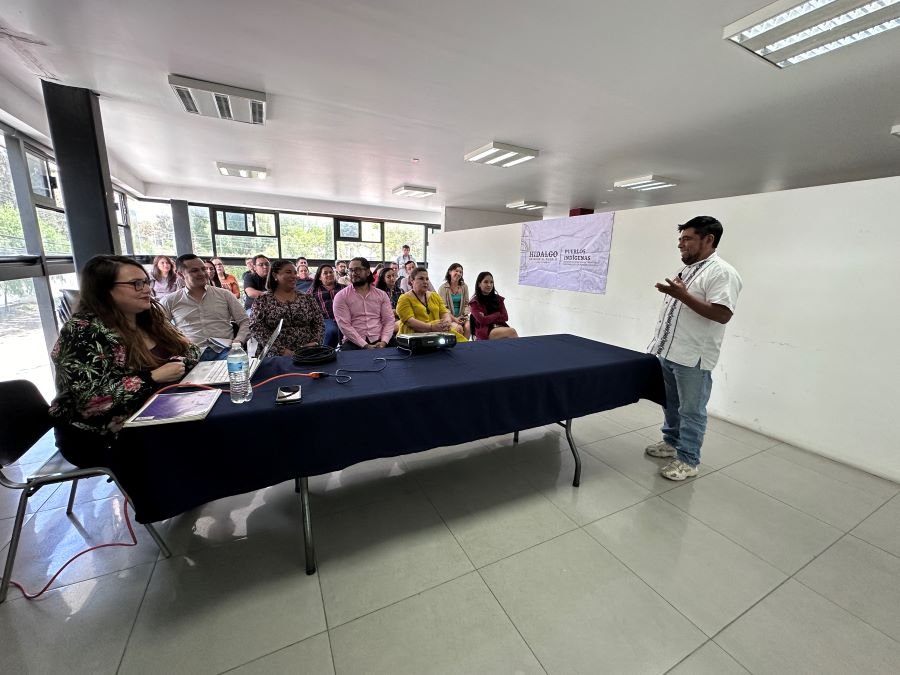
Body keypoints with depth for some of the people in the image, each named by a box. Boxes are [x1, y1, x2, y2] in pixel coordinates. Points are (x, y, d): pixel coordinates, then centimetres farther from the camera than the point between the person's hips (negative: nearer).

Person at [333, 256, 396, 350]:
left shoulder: (381, 295, 11)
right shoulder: (341, 296, 2)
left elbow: (389, 320, 5)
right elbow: (344, 325, -8)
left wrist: (383, 341, -13)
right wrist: (365, 345, -17)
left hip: (379, 341, 2)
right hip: (354, 343, -2)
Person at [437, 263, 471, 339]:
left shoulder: (464, 287, 10)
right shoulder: (443, 288, -1)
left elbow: (466, 304, 10)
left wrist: (465, 315, -10)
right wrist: (454, 319, -16)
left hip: (461, 317, 3)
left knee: (467, 326, -27)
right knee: (459, 328, -30)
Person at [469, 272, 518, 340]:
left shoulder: (498, 299, 15)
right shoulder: (474, 302, 3)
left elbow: (505, 317, 5)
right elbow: (482, 320, -10)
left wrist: (488, 318, -5)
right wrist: (498, 314, 1)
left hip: (500, 327, 4)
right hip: (484, 331, -4)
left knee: (511, 332, -32)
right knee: (512, 331, -29)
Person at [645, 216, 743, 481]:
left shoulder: (722, 272, -13)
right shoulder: (686, 270, 15)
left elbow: (722, 314, -23)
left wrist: (682, 295, -27)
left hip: (693, 358, -8)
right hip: (667, 352, 8)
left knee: (691, 410, 4)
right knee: (670, 404, 20)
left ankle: (688, 460, 17)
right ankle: (671, 442, 36)